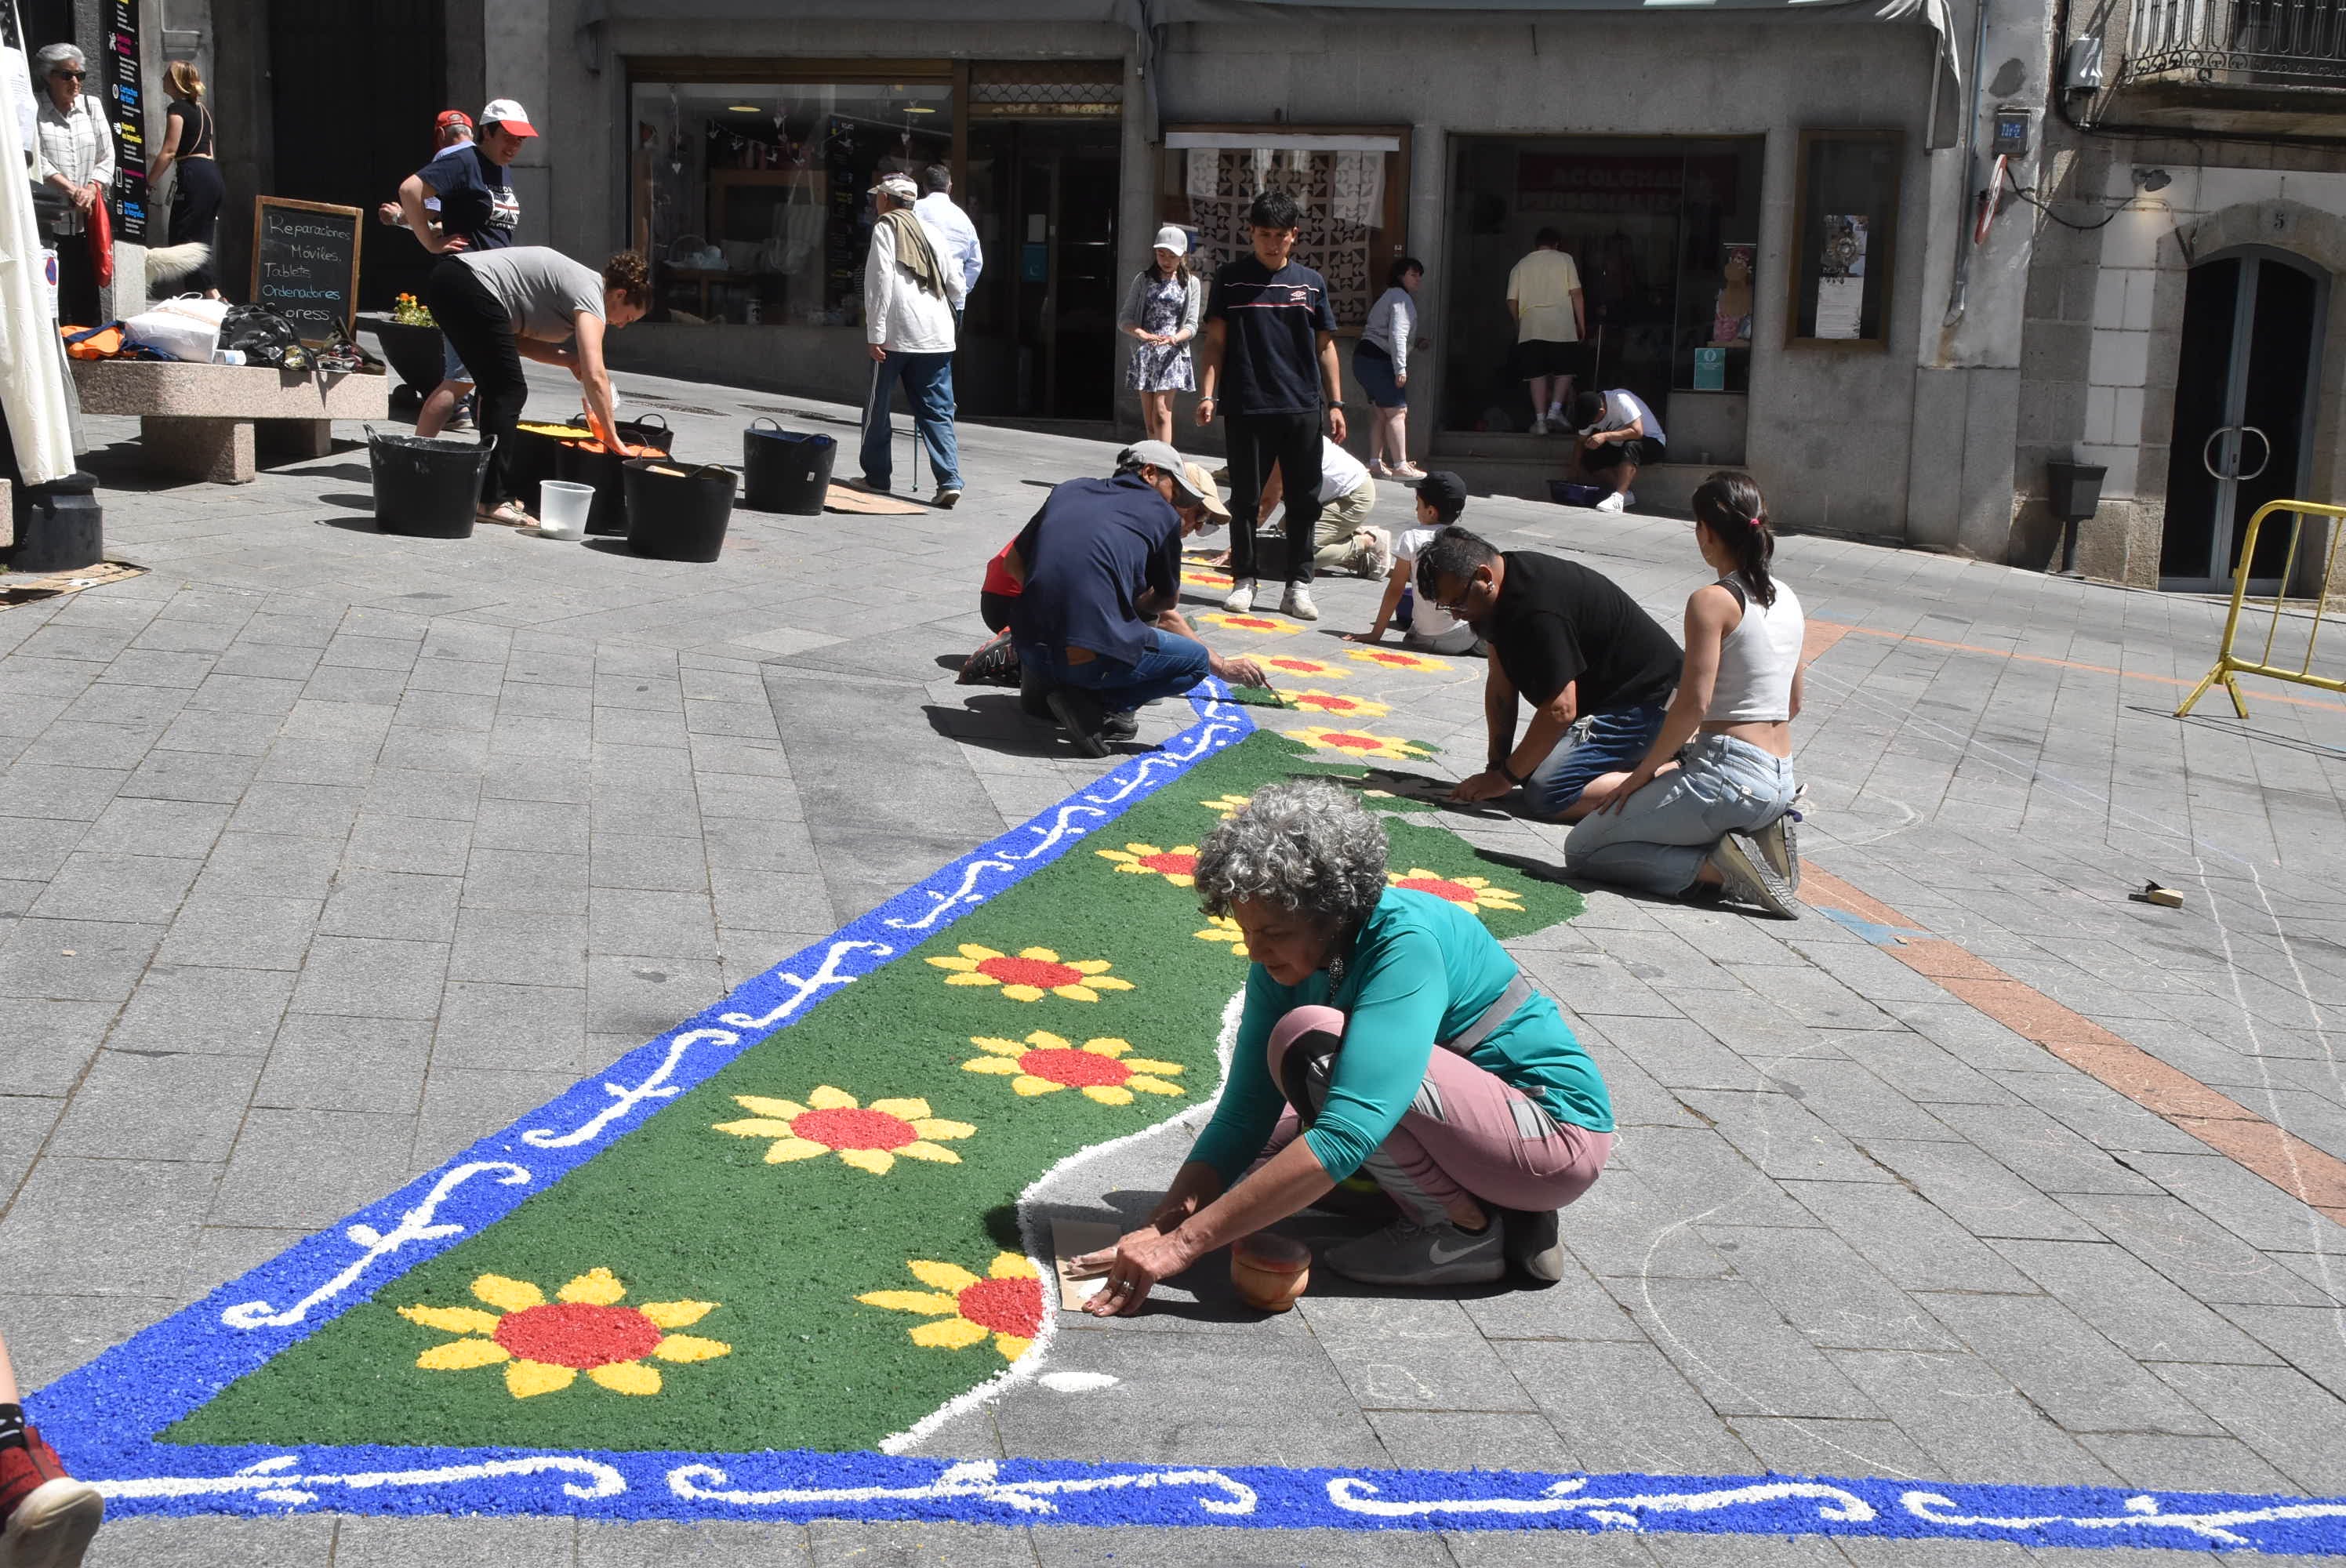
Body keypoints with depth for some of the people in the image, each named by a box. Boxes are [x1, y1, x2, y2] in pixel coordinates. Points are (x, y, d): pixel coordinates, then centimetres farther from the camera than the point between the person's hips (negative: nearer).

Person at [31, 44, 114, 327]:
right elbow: (35, 159, -9)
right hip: (47, 222, -4)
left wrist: (91, 190, -7)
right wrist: (72, 190, -18)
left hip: (87, 220, 4)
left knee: (88, 298, 7)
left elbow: (106, 158, 10)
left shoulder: (92, 105, 13)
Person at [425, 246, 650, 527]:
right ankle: (493, 501, -9)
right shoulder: (591, 294, -7)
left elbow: (517, 339, 22)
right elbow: (595, 378, -17)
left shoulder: (575, 279, 22)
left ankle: (492, 492, 21)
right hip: (471, 286, -10)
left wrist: (569, 359, 10)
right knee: (509, 393, -6)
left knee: (497, 390, 16)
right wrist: (611, 436, -10)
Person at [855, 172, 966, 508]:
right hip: (937, 336, 5)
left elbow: (881, 281, -9)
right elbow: (956, 285, 16)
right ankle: (949, 479, -10)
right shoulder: (931, 233, 16)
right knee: (937, 410, 4)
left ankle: (876, 475, 16)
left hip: (896, 333, -5)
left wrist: (875, 334, -11)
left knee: (878, 406, 10)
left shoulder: (885, 228, 1)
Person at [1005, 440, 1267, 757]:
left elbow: (1013, 565, 23)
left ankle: (1044, 681, 15)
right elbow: (1165, 601, 17)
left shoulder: (1067, 491, 17)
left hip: (1029, 648, 6)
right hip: (1093, 658, -6)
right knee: (1196, 659, 18)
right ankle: (1093, 704, -2)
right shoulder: (1163, 516, 5)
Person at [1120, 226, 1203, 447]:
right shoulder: (1144, 279, 9)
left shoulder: (1191, 283, 6)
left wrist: (1175, 338, -22)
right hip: (1144, 354, 3)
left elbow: (1192, 324, 1)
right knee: (1149, 420, 3)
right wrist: (1141, 334, -19)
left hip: (1173, 354, -2)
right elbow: (1124, 319, 3)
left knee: (1162, 414, -15)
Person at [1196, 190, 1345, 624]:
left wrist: (1335, 402, 7)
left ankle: (1298, 586, 8)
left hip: (1302, 409, 2)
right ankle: (1244, 580, 15)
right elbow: (1215, 340, 4)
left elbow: (1325, 345, 12)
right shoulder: (1231, 278, 4)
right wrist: (1207, 394, -7)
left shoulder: (1311, 282, 9)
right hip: (1246, 409, -2)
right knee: (1245, 498, 4)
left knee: (1305, 501, 2)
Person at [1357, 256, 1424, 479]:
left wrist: (1416, 344, 30)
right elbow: (1397, 334, -20)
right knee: (1397, 412, -11)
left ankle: (1375, 464, 9)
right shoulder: (1401, 298, -9)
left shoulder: (1389, 296, 24)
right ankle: (1401, 466, -15)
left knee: (1380, 414, 10)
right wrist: (1401, 369, -22)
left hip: (1365, 358, 11)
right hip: (1378, 360, -11)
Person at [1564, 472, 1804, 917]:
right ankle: (1759, 834, 7)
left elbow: (1694, 704, -19)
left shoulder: (1712, 601, -13)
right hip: (1779, 781, 8)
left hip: (1726, 777, -8)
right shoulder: (1787, 599, 12)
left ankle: (1718, 866, -13)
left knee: (1581, 850, 2)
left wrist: (1645, 770, -7)